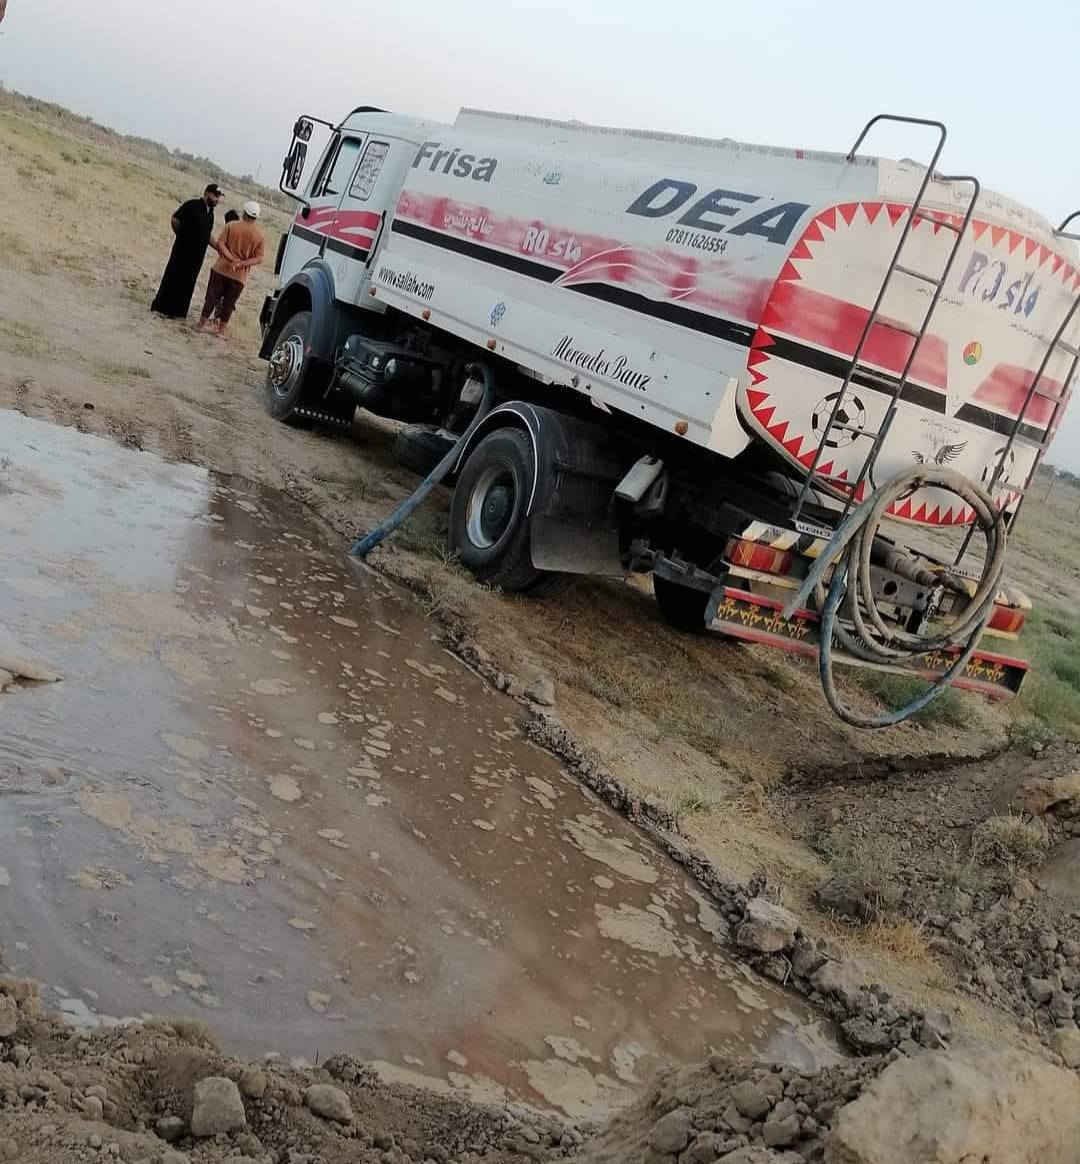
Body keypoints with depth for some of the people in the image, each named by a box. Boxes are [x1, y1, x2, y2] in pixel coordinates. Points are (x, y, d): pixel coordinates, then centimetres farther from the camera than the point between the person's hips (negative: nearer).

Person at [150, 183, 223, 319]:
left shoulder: (210, 213, 11)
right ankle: (161, 307, 8)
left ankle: (177, 311, 16)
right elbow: (175, 219, -6)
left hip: (197, 254, 6)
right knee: (173, 277, 0)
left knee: (188, 282, 9)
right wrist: (181, 235, 3)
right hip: (183, 250, -6)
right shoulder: (192, 205, -10)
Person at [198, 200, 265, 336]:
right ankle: (221, 328, 15)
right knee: (229, 302, 11)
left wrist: (233, 259, -16)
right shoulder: (259, 235, -3)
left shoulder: (231, 226, -4)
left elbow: (220, 244, -12)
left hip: (222, 269, 0)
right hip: (240, 276, 0)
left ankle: (203, 322, 18)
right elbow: (258, 258, -8)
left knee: (212, 296, 11)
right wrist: (241, 263, -14)